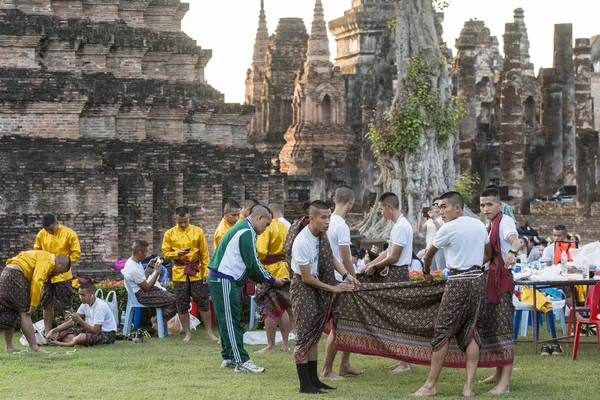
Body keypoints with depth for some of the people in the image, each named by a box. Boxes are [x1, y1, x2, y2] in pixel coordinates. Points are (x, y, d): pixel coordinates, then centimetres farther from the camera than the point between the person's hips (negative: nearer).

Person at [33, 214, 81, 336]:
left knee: (67, 306, -1)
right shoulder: (41, 234, 1)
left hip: (63, 275, -4)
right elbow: (36, 251, 11)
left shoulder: (69, 234, -9)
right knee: (47, 305, 8)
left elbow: (76, 253, -6)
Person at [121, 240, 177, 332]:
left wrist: (150, 266, 8)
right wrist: (157, 272, -21)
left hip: (144, 290, 11)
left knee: (173, 297, 7)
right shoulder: (134, 270, -25)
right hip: (142, 295, -11)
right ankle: (156, 320, -2)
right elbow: (147, 288, -20)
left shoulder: (132, 261, 6)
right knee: (173, 301, -20)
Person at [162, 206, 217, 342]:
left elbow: (204, 253, 3)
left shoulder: (198, 231, 1)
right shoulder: (169, 234, 2)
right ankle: (187, 333, 16)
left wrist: (206, 271, -2)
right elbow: (166, 253, 3)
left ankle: (209, 332, 11)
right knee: (182, 305, 5)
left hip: (196, 273, -1)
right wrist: (178, 253, -16)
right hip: (179, 273, 1)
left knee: (203, 302, 1)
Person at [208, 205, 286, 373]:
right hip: (224, 280, -11)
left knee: (228, 320, 14)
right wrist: (272, 281, -5)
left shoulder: (242, 229, 20)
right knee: (230, 321, -9)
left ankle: (228, 357, 19)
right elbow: (252, 263, -15)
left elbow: (247, 264, 21)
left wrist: (265, 280, 14)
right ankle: (241, 361, -10)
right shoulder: (246, 232, -13)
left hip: (220, 280, 11)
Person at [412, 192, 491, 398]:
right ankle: (469, 386, 1)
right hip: (478, 279, 6)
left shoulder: (448, 228, -8)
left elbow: (428, 255, 5)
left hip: (458, 282, -6)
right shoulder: (479, 225, 11)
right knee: (470, 331, 7)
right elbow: (489, 252, 26)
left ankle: (431, 385, 2)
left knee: (443, 331, -1)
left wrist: (427, 272, 24)